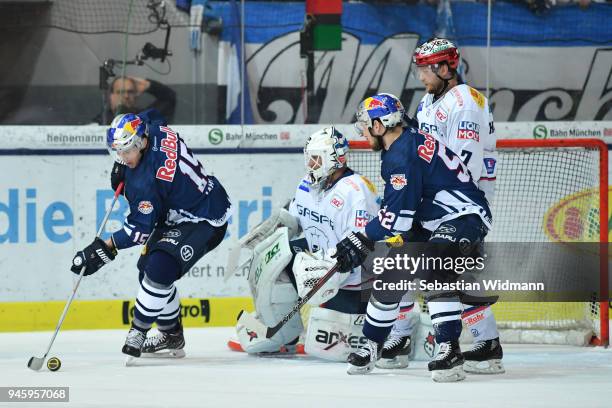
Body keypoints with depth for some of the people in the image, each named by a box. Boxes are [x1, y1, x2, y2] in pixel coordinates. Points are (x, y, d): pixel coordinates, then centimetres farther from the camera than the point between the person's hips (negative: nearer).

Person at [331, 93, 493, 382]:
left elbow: (398, 215, -24)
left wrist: (362, 241, -13)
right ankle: (371, 347, 30)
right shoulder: (396, 149, 11)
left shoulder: (405, 155, -23)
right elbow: (394, 206, 20)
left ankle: (450, 351, -36)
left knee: (434, 271, -35)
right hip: (430, 222, 12)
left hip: (465, 217, -12)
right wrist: (363, 240, 17)